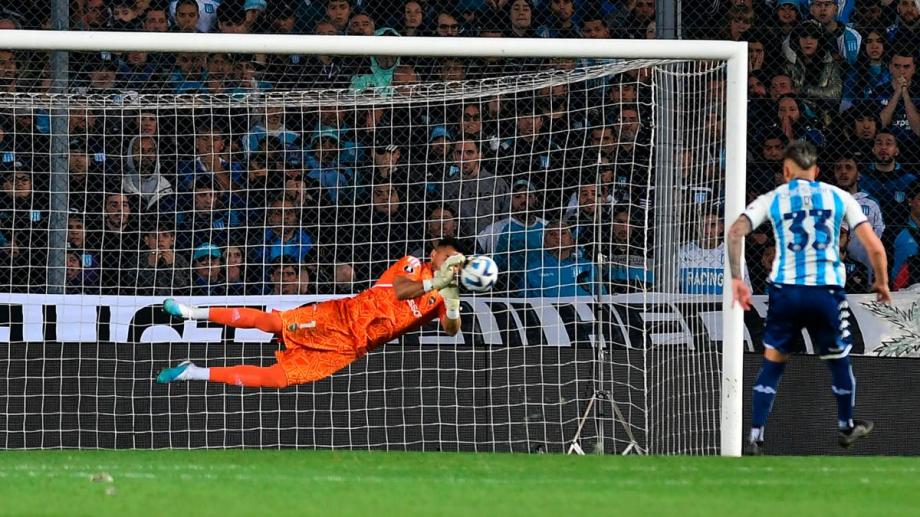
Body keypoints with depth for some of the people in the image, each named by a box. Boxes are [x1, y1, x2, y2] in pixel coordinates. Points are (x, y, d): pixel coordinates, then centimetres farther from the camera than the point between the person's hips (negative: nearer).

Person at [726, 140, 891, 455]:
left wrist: (736, 279, -6)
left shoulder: (772, 199, 6)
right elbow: (875, 247, 4)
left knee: (772, 364, 13)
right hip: (827, 290, 0)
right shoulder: (838, 197, 8)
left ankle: (755, 438, 4)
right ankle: (847, 427, 39)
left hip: (785, 290, 0)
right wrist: (881, 282, 19)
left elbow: (736, 232, -9)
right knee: (839, 360, 22)